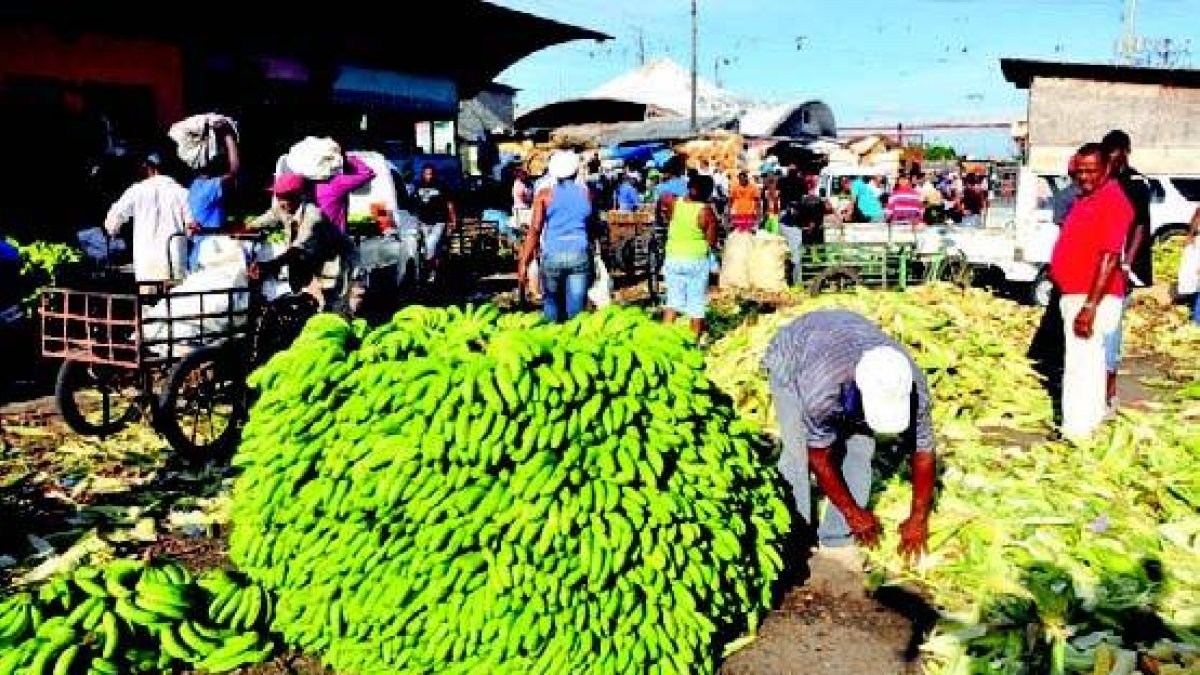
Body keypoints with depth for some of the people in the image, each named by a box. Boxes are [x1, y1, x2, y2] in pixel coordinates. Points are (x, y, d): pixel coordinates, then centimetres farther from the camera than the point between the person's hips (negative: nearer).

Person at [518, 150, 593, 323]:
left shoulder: (545, 195, 2)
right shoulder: (586, 193, 8)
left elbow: (535, 230, -6)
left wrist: (523, 263, -8)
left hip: (553, 254, -1)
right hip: (580, 253, 1)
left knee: (551, 302, 15)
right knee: (576, 307, 4)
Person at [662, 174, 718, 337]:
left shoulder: (674, 204, -7)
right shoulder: (706, 212, -16)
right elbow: (712, 242, -12)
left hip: (673, 258, 3)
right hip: (697, 261, -3)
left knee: (673, 300, 13)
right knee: (697, 303, 9)